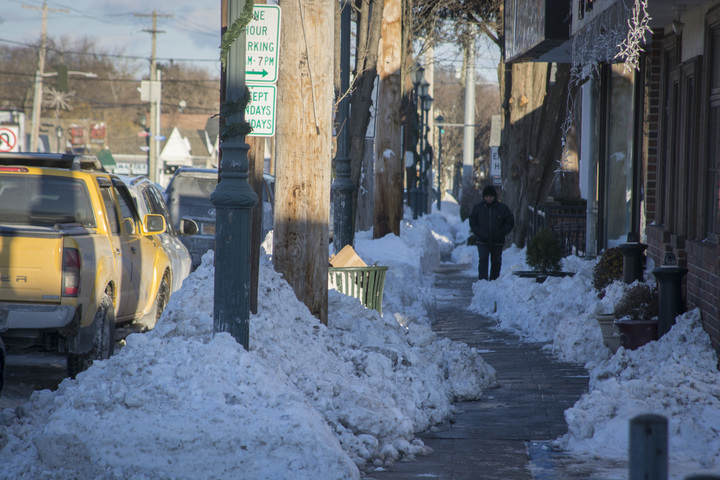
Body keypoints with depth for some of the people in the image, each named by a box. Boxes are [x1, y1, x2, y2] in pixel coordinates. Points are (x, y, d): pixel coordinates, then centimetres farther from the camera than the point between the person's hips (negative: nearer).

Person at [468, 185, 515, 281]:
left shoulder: (502, 208, 1)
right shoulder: (477, 207, 3)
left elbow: (510, 222, 7)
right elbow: (472, 222, 11)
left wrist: (501, 233, -3)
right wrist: (478, 233, -2)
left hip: (497, 242, 1)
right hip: (482, 241, -1)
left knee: (496, 262, 5)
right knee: (483, 260, -13)